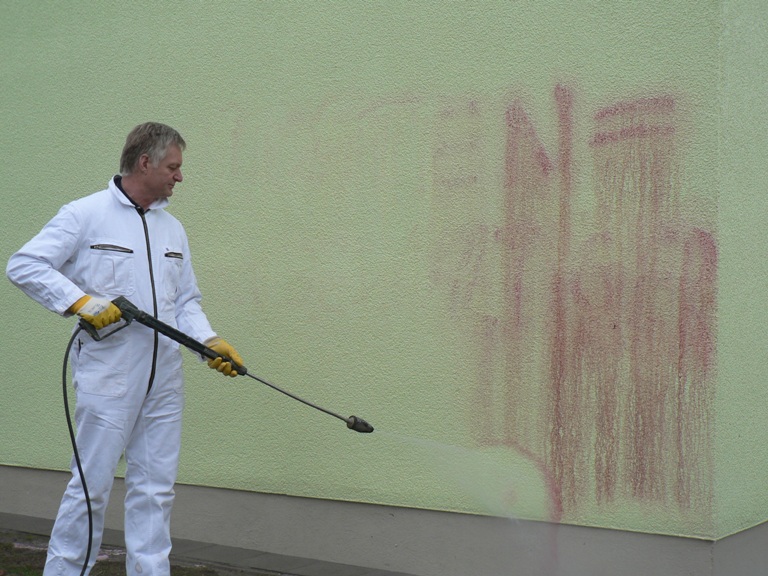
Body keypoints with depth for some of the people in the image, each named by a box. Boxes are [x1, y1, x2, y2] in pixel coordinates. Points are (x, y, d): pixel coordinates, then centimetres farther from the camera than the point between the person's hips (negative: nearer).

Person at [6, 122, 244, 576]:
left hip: (165, 381, 6)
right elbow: (24, 266, -9)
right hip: (108, 379, -6)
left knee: (155, 490, 9)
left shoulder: (173, 229, 14)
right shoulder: (85, 215, -5)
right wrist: (80, 301, -19)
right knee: (92, 486, 0)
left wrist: (210, 341, 2)